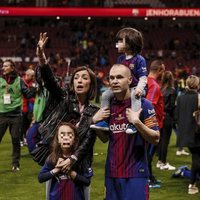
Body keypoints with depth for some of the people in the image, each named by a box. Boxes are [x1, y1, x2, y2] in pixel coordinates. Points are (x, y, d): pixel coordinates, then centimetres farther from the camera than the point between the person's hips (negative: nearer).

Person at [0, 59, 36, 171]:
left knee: (16, 140, 6)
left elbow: (28, 94, 0)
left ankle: (16, 163, 18)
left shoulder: (19, 80, 0)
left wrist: (35, 88, -15)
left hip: (16, 115, -1)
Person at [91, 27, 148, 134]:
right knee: (106, 95, -4)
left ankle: (133, 124, -42)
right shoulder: (120, 59, 10)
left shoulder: (139, 60, -11)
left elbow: (143, 78, -16)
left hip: (136, 87, -7)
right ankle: (104, 122, -1)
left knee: (135, 96, -39)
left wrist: (139, 88, -31)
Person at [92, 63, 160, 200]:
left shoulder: (143, 104, -8)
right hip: (112, 173, 5)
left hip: (135, 173, -5)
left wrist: (137, 122, -22)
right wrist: (95, 121, 1)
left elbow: (155, 138, -9)